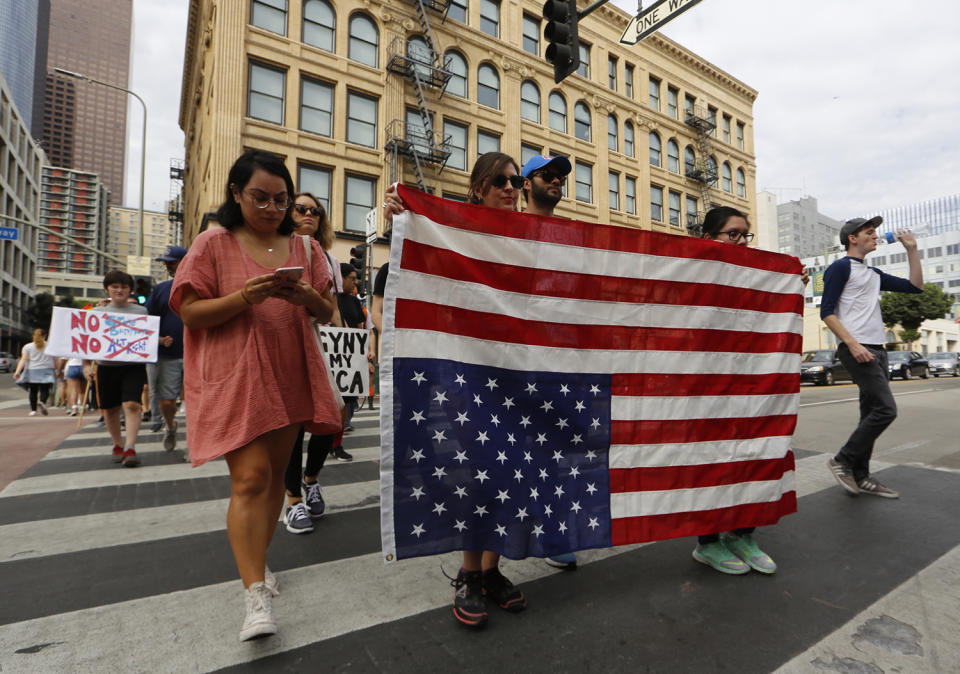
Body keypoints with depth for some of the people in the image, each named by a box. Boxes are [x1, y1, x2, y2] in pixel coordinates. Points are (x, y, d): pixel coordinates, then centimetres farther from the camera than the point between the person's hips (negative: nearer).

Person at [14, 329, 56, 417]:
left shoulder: (27, 347, 6)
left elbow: (23, 360, -5)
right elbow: (55, 361, 6)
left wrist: (17, 371, -7)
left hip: (32, 371, 1)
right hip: (46, 371, -1)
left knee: (33, 391, 8)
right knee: (44, 390, 0)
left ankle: (33, 410, 6)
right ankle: (42, 402, -29)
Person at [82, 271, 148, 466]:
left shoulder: (140, 311, 7)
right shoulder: (98, 312, 9)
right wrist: (86, 364, 0)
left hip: (134, 366, -2)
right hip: (106, 366, 2)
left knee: (132, 405, -15)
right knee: (110, 408, 11)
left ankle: (130, 448, -13)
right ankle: (118, 444, 30)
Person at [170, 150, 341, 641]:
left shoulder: (304, 247, 10)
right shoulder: (213, 244, 2)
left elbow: (327, 313, 9)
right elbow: (191, 312, -4)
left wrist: (307, 296, -14)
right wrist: (246, 296, -19)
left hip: (290, 376, 4)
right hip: (235, 377, -4)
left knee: (274, 473, 12)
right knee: (250, 476, -10)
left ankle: (256, 562, 31)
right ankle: (256, 594, -2)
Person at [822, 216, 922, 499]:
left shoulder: (874, 274, 22)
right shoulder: (841, 267, -3)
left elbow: (915, 286, 24)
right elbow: (826, 312, -12)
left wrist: (912, 250, 19)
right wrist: (852, 344, -20)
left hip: (876, 350, 9)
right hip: (857, 349, -9)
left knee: (872, 414, 7)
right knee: (885, 409, -15)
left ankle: (860, 476, 13)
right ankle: (842, 461, -3)